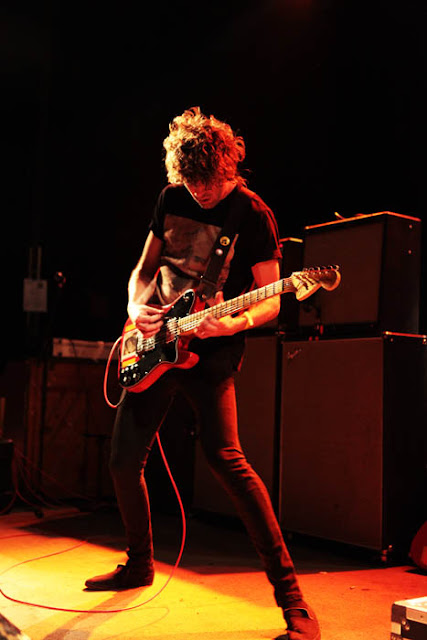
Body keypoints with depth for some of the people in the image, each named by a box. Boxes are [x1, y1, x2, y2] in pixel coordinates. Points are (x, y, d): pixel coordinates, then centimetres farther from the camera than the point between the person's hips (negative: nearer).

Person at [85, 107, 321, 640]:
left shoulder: (254, 215, -8)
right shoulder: (172, 198, 8)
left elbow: (272, 299, -7)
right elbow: (145, 266, 16)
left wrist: (234, 323, -28)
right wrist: (136, 305, -5)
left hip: (210, 353, -6)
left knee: (225, 456, -23)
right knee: (124, 460, 9)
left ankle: (290, 594, -15)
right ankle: (139, 564, 33)